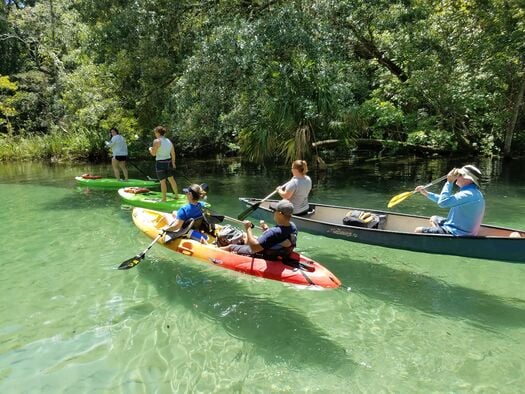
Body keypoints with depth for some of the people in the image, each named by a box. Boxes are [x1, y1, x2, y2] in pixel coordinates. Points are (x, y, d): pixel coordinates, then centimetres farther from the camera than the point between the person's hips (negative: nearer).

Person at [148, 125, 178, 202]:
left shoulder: (157, 141, -14)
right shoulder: (169, 141, 7)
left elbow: (153, 153, -15)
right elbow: (173, 153, 11)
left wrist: (150, 149, 6)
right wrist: (173, 162, 22)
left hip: (160, 163, -6)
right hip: (168, 162, 6)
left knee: (162, 181, 2)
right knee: (171, 179, 19)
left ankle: (164, 199, 11)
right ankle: (176, 195, 28)